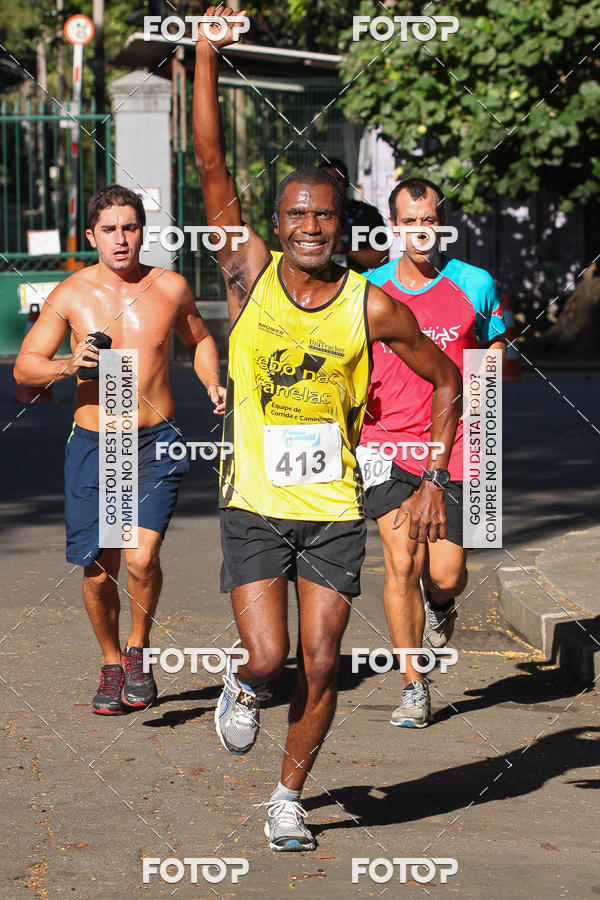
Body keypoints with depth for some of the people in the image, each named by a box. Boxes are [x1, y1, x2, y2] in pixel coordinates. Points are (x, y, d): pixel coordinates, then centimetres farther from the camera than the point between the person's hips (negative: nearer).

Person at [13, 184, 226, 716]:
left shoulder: (171, 288, 2)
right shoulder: (71, 294, -1)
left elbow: (199, 339, 22)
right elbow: (24, 366, 1)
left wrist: (213, 384, 5)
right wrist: (68, 366, -18)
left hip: (156, 443, -1)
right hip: (92, 446, 1)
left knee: (142, 556, -18)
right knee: (98, 571, 4)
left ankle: (139, 649, 8)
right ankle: (112, 665, 29)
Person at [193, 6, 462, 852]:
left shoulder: (372, 305, -4)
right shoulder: (250, 274, -4)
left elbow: (445, 379, 9)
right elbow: (212, 169, -13)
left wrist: (434, 482, 2)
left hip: (334, 508, 1)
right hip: (255, 504, -1)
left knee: (320, 666, 1)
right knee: (268, 656, -9)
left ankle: (290, 795, 22)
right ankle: (242, 687, 28)